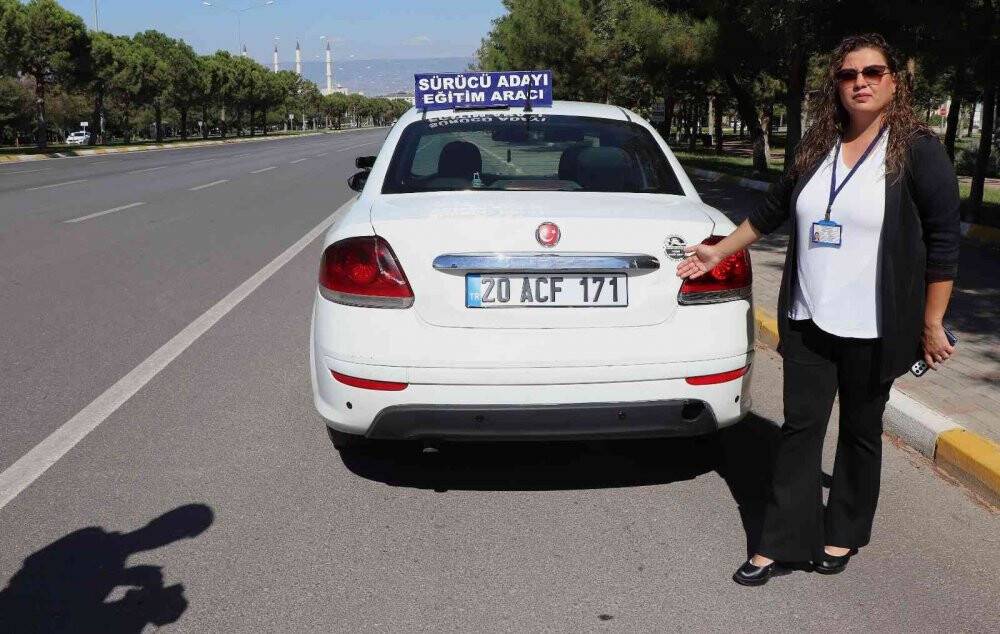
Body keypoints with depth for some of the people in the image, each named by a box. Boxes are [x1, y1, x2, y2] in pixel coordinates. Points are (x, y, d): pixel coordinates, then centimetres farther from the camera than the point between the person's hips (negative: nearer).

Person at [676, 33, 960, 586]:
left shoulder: (918, 151, -8)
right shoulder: (816, 147, 7)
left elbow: (942, 242, -9)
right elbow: (773, 209, 18)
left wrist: (931, 324, -11)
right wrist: (718, 253, 20)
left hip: (872, 329, -4)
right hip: (807, 322, 4)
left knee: (859, 431, 11)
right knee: (800, 427, 5)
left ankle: (843, 535, 29)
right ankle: (781, 542, 12)